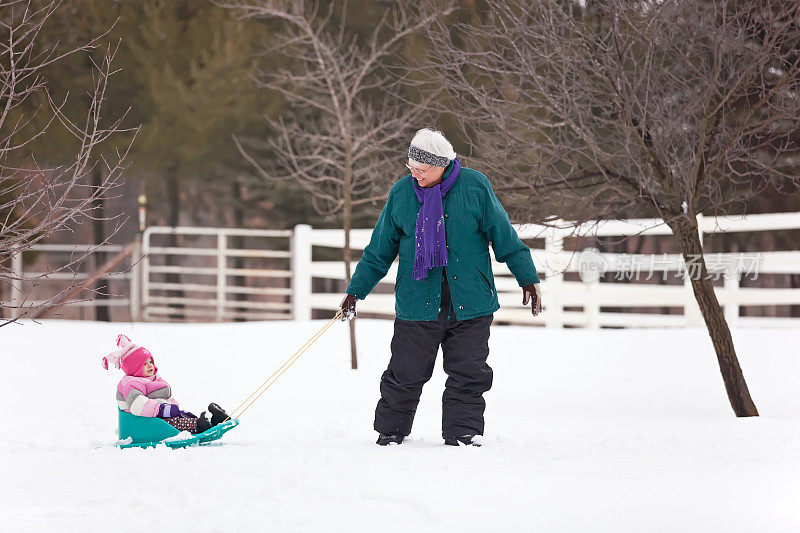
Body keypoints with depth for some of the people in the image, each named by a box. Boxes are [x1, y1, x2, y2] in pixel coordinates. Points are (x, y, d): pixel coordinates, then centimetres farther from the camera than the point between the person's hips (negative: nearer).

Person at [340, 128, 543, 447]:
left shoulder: (475, 187, -3)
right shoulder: (401, 193, 4)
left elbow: (504, 237, 4)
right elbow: (380, 250, 13)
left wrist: (528, 279, 4)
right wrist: (356, 290, 12)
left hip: (470, 304, -1)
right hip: (417, 303, 1)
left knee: (468, 374, -1)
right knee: (405, 373, 2)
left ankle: (462, 433, 8)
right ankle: (389, 432, 18)